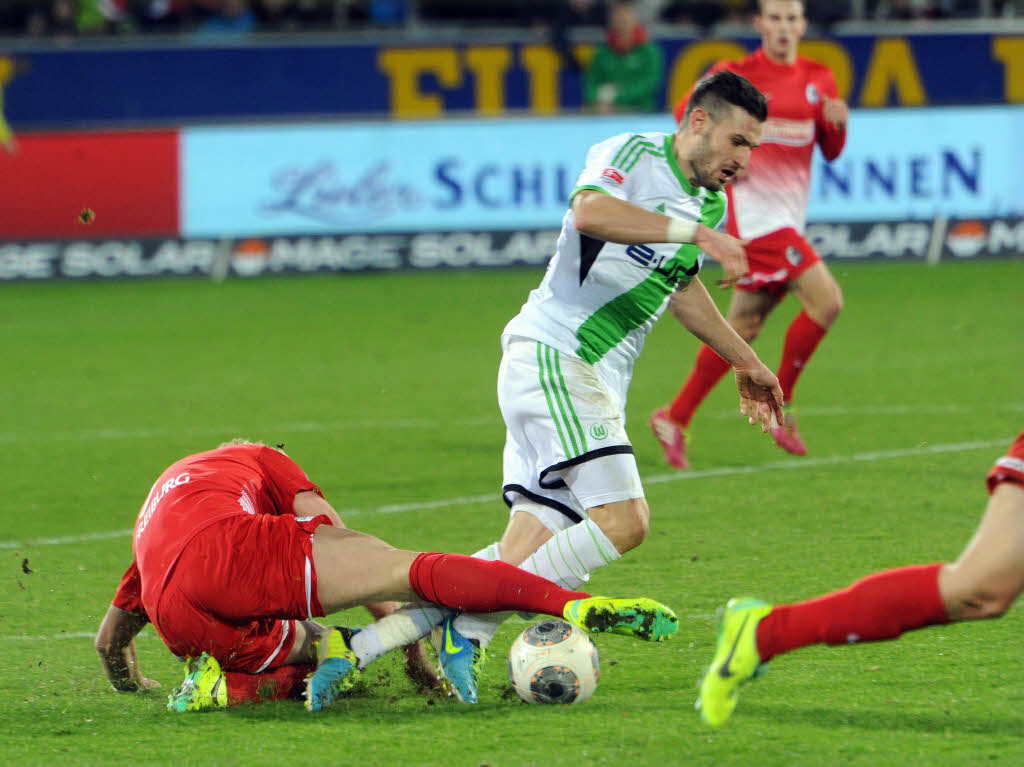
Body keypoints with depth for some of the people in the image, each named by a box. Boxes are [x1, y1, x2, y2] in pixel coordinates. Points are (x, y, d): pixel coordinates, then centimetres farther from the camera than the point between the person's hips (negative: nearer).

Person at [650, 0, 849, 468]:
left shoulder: (817, 79, 11)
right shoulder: (738, 74, -4)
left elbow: (830, 152, 13)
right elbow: (688, 113, 5)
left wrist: (837, 124, -8)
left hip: (789, 214, 7)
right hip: (753, 206, -7)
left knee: (745, 325, 8)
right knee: (826, 299, -18)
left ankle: (676, 417, 17)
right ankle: (780, 403, -5)